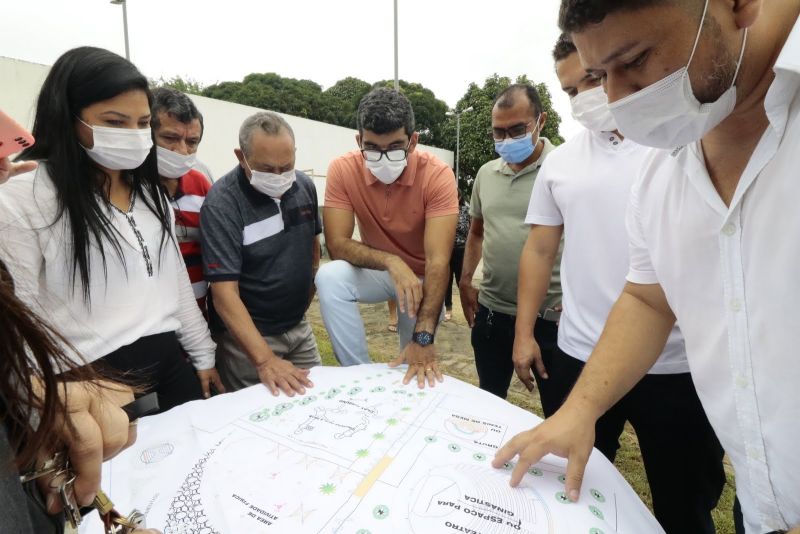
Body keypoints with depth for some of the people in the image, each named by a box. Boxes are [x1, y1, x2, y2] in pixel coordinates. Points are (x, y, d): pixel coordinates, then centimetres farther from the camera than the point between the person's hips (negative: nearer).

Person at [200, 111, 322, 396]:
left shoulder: (304, 186, -3)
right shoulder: (221, 204, -21)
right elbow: (224, 292, -26)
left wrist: (307, 295, 13)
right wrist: (264, 360, -34)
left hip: (299, 327, 6)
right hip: (246, 334, -5)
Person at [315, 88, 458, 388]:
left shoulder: (437, 175, -27)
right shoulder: (343, 170, -20)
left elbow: (438, 260, -34)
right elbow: (337, 245, -22)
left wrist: (424, 336, -43)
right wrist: (391, 261, -39)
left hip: (422, 277, -1)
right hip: (377, 271, 1)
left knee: (417, 371, 1)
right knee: (330, 277, -29)